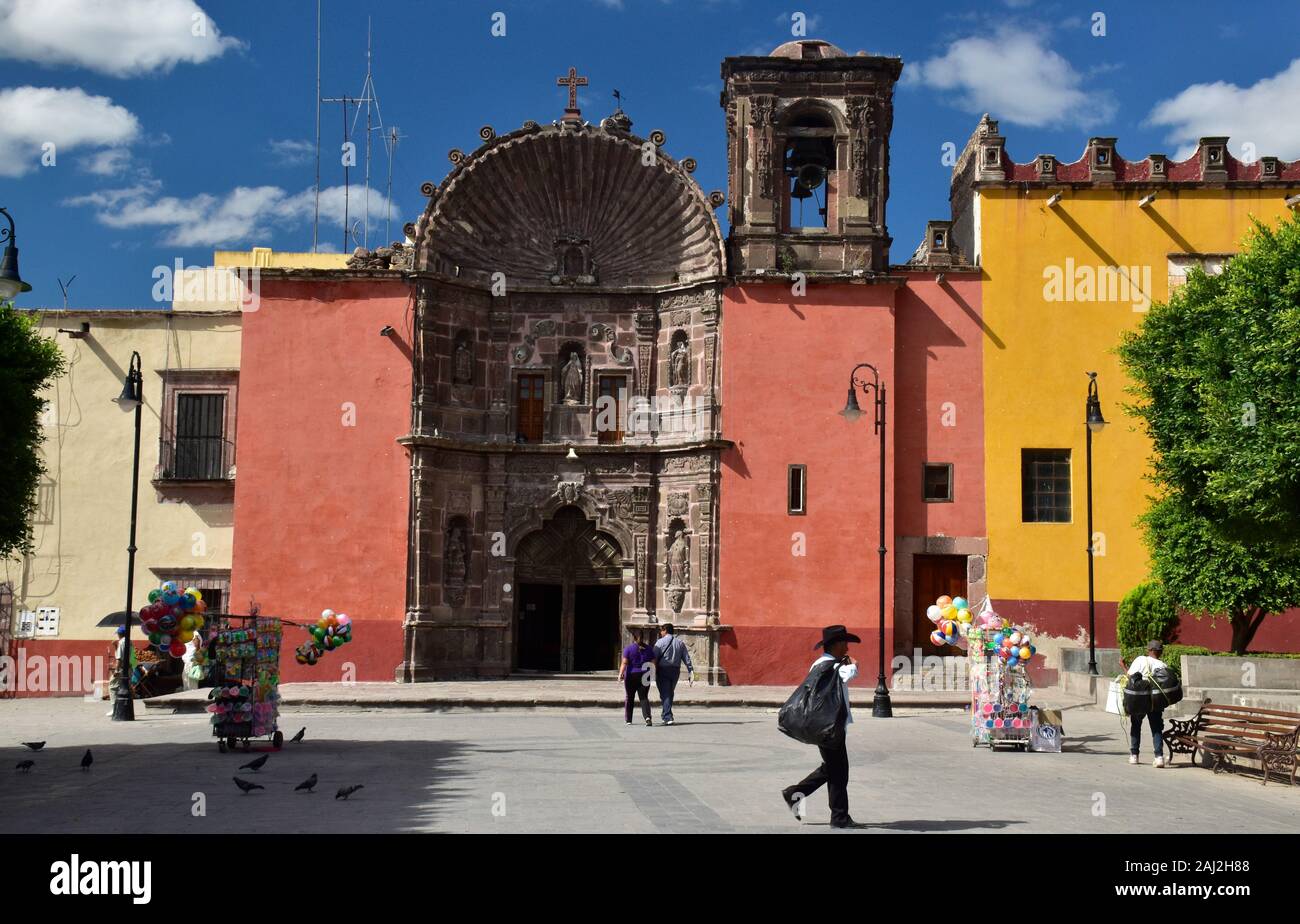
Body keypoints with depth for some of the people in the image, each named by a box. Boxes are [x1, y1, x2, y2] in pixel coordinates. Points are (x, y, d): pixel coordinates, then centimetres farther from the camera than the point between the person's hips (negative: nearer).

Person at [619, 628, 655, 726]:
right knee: (644, 698, 1)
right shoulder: (648, 649, 3)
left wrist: (620, 674, -17)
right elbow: (653, 663, 4)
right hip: (644, 677, 2)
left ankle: (628, 719, 22)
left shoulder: (628, 649, -6)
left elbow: (624, 663, -15)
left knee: (629, 698, 13)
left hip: (631, 676, -2)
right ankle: (648, 717, -21)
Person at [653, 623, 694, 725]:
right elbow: (687, 658, 5)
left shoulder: (660, 642, -4)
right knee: (670, 693, 19)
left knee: (665, 694, -4)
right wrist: (691, 672, 5)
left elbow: (654, 658, -10)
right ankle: (666, 715, 27)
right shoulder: (680, 643, 10)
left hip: (663, 671, -5)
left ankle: (668, 717, -15)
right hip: (675, 671, 5)